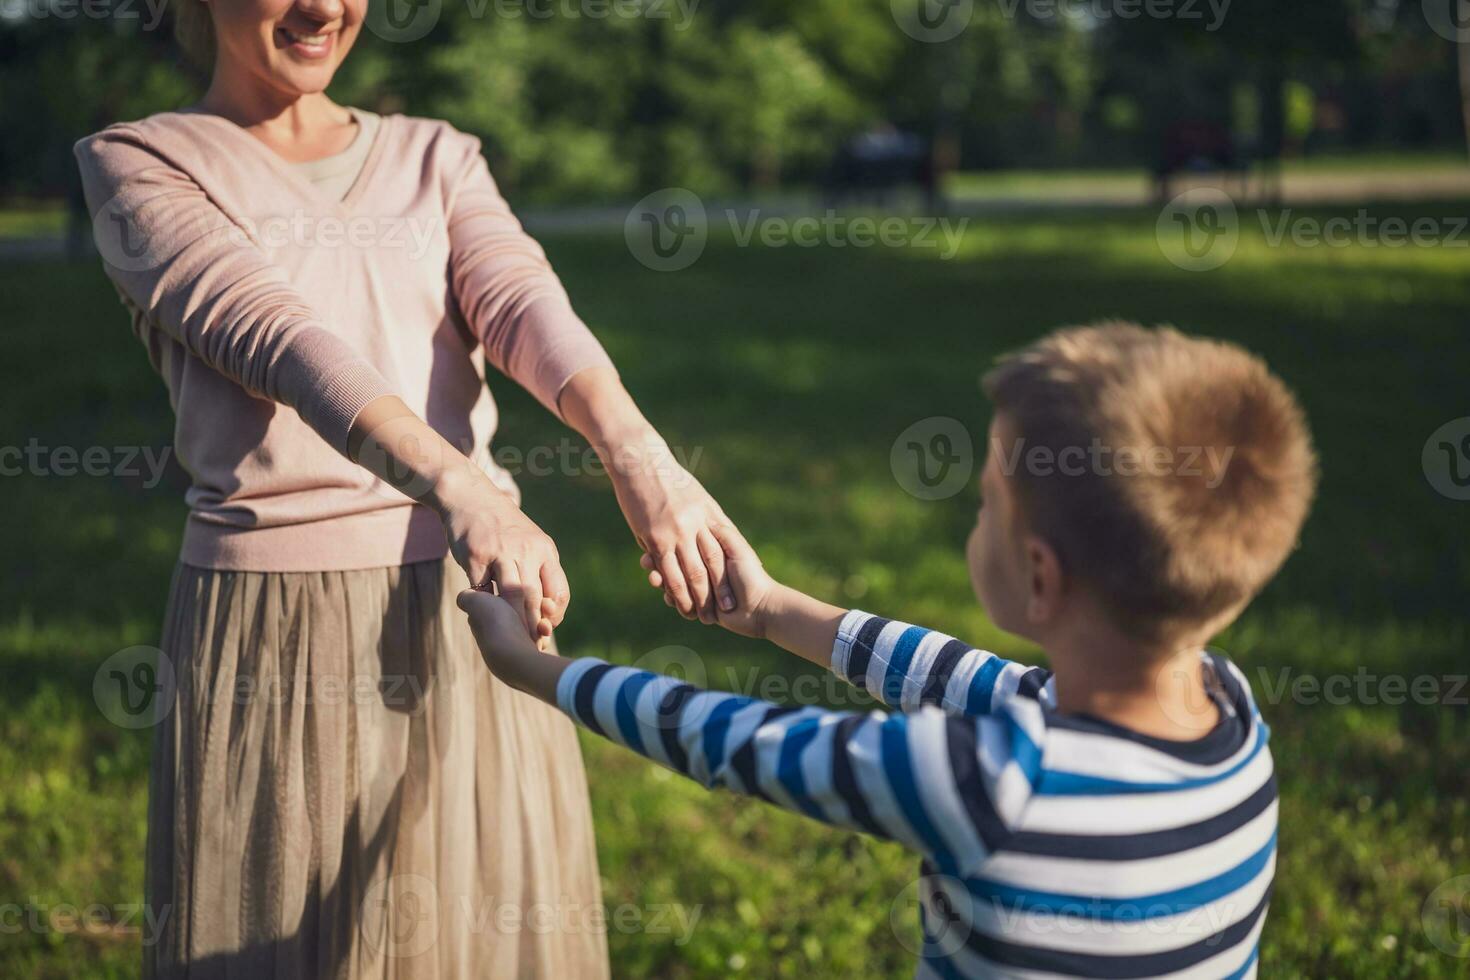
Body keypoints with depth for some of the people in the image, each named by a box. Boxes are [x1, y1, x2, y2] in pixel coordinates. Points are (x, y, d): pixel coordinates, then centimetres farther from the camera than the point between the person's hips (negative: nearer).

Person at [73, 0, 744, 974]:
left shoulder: (436, 158, 13)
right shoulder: (138, 163, 2)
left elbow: (522, 304, -7)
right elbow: (268, 334, -16)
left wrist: (634, 448, -28)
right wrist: (451, 482, -33)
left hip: (468, 610, 3)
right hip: (272, 627, -3)